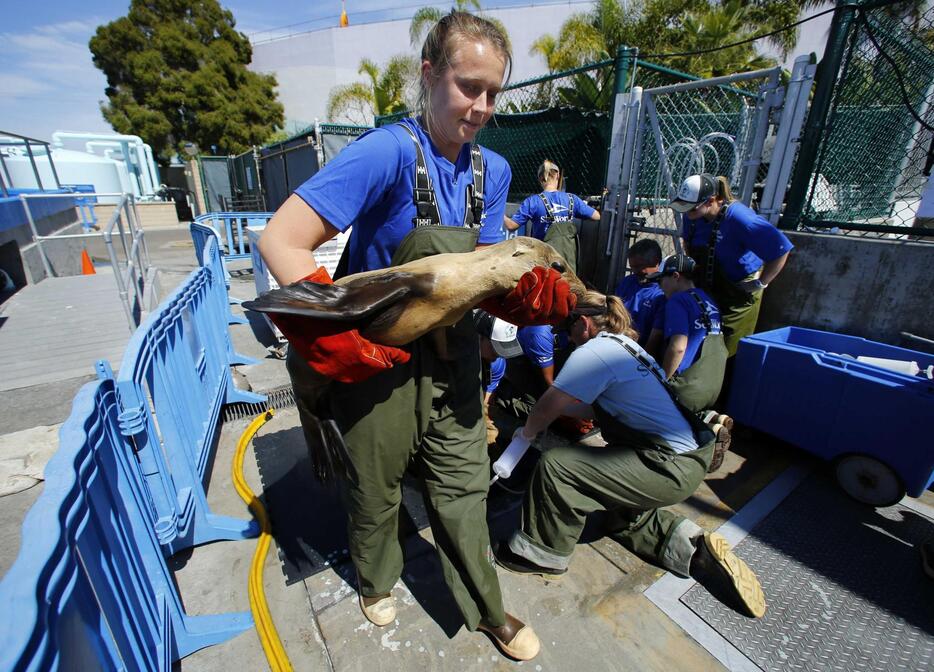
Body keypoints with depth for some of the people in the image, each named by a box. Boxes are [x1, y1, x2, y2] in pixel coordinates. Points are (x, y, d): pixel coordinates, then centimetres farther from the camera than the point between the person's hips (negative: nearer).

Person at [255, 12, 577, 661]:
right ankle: (375, 580, 54)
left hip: (450, 353, 5)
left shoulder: (492, 170, 1)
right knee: (377, 485, 20)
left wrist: (535, 290, -17)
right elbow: (281, 242, -23)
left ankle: (488, 611, 44)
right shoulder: (389, 151, -19)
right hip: (377, 357, -4)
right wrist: (337, 341, -30)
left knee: (464, 487, 17)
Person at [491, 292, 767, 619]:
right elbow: (592, 404, 19)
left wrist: (525, 434, 5)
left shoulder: (593, 351, -19)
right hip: (692, 456, 10)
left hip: (672, 468, -10)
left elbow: (547, 408, -14)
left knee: (555, 466, -13)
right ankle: (694, 547, 17)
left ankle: (542, 552, 6)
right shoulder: (625, 345, 11)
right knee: (622, 515, 29)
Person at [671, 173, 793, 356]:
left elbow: (780, 250, -24)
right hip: (704, 289, 6)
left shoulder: (740, 219, -29)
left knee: (727, 350, 5)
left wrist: (761, 283, -17)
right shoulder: (693, 215, -10)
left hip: (738, 296, -6)